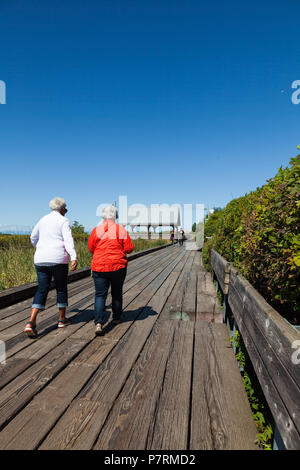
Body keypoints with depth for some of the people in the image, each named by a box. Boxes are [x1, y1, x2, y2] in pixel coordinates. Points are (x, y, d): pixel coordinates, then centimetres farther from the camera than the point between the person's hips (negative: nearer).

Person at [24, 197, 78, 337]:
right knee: (61, 288, 11)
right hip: (58, 259, -5)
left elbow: (33, 237, 27)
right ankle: (62, 319, 24)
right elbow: (68, 240, -18)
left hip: (41, 259, 5)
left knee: (42, 289, 7)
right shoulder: (63, 221, -3)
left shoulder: (43, 219, 15)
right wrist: (74, 257, -27)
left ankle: (31, 322, -9)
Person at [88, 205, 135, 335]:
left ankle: (98, 322, -10)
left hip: (99, 267, 0)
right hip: (118, 266, 0)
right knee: (117, 292, 19)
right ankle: (116, 317, 33)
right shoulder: (121, 230, -5)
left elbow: (91, 248, 6)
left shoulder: (96, 230, -3)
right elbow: (129, 248, -5)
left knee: (100, 294, 4)